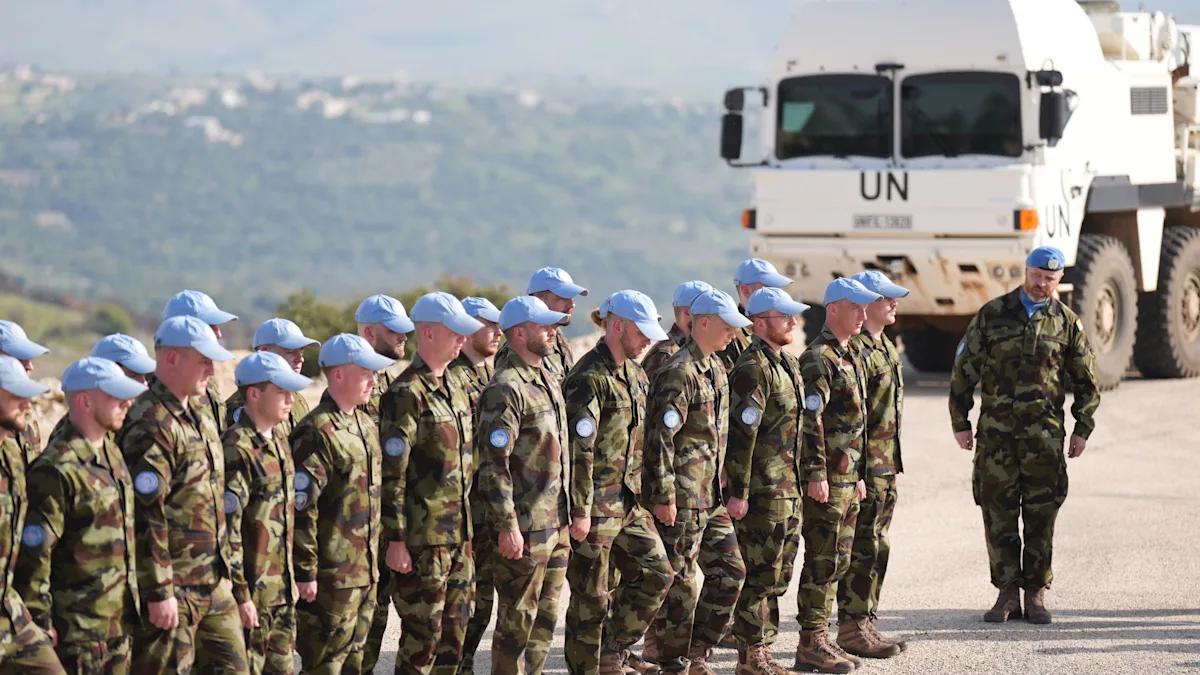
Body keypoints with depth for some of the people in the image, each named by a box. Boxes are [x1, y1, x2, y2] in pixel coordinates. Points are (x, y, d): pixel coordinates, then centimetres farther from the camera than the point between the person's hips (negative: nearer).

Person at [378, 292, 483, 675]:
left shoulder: (456, 387, 13)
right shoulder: (407, 395, -13)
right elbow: (392, 474, -16)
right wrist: (395, 540, -18)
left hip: (460, 535, 8)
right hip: (423, 536, -8)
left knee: (455, 629, 12)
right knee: (423, 633, -4)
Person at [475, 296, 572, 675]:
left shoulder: (547, 379, 14)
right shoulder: (506, 389, -16)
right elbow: (493, 464, -20)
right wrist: (507, 526, -22)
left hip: (556, 523, 9)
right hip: (524, 527, -9)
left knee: (546, 615, 14)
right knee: (518, 618, -1)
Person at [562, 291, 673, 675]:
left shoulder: (635, 375, 13)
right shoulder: (590, 378, -16)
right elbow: (579, 450, -20)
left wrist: (641, 492, 19)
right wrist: (579, 510, -21)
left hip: (629, 501, 9)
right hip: (596, 505, -9)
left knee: (655, 573, 10)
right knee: (591, 596, -1)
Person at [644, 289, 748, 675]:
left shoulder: (715, 368, 13)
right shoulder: (680, 373, -16)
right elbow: (659, 437, -19)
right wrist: (664, 496, -20)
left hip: (712, 495, 9)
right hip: (685, 498, -9)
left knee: (732, 572, 10)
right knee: (681, 583, -2)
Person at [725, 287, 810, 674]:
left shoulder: (786, 364, 15)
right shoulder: (753, 368, -15)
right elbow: (741, 433, -20)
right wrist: (738, 492, -22)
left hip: (788, 489, 10)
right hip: (763, 492, -9)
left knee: (779, 573, 14)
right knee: (759, 575, -4)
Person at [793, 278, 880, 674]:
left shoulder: (850, 356, 18)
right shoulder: (819, 358, -13)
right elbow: (809, 420, -19)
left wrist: (859, 475, 22)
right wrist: (816, 474, -22)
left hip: (847, 478, 10)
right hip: (825, 481, -10)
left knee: (837, 562, 12)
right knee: (822, 562, -7)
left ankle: (820, 638, 18)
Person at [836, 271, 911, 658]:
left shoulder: (885, 348, 16)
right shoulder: (855, 350, -16)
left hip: (886, 468, 10)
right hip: (864, 468, -10)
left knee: (875, 549, 14)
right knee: (864, 551, -6)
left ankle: (864, 623, 21)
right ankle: (852, 630, -1)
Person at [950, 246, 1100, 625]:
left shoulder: (1066, 322, 7)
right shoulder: (992, 315, 4)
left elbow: (1085, 381, 13)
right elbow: (964, 369, 7)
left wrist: (1082, 429, 8)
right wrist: (960, 422, 5)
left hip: (1044, 430, 0)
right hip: (996, 428, 0)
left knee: (1041, 514, 1)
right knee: (998, 512, 1)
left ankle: (1036, 594, 9)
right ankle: (1007, 593, 8)